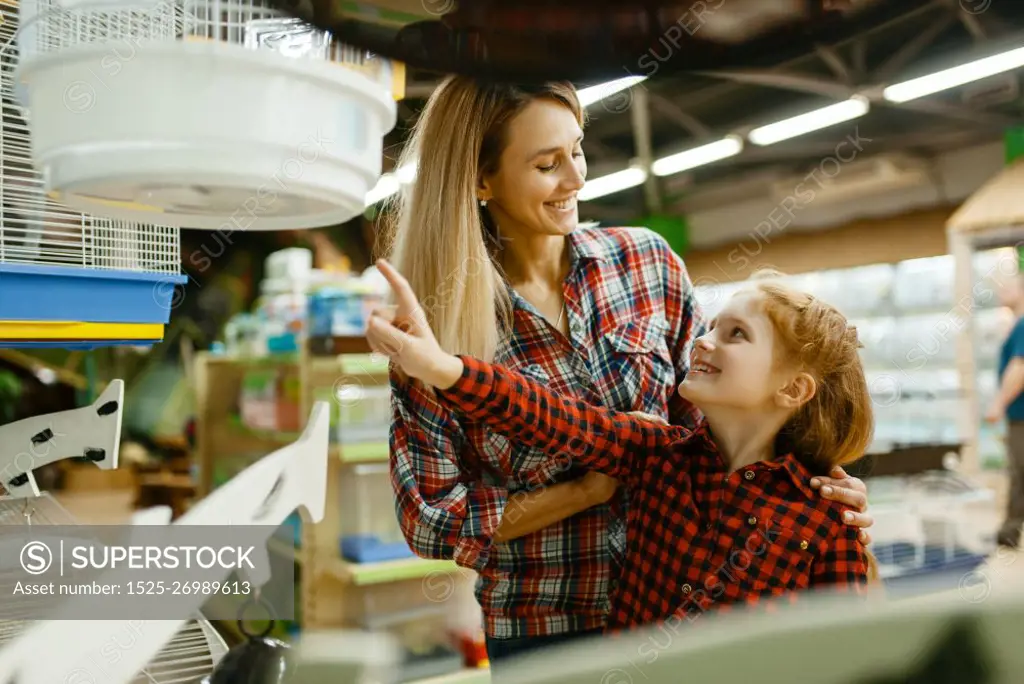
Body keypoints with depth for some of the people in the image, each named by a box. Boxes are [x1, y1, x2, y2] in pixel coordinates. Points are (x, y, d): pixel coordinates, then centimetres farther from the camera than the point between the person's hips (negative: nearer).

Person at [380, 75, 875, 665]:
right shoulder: (437, 320, -13)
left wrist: (804, 484, -15)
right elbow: (432, 521, -12)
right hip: (537, 632, -2)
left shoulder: (648, 262, -5)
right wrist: (594, 487, -17)